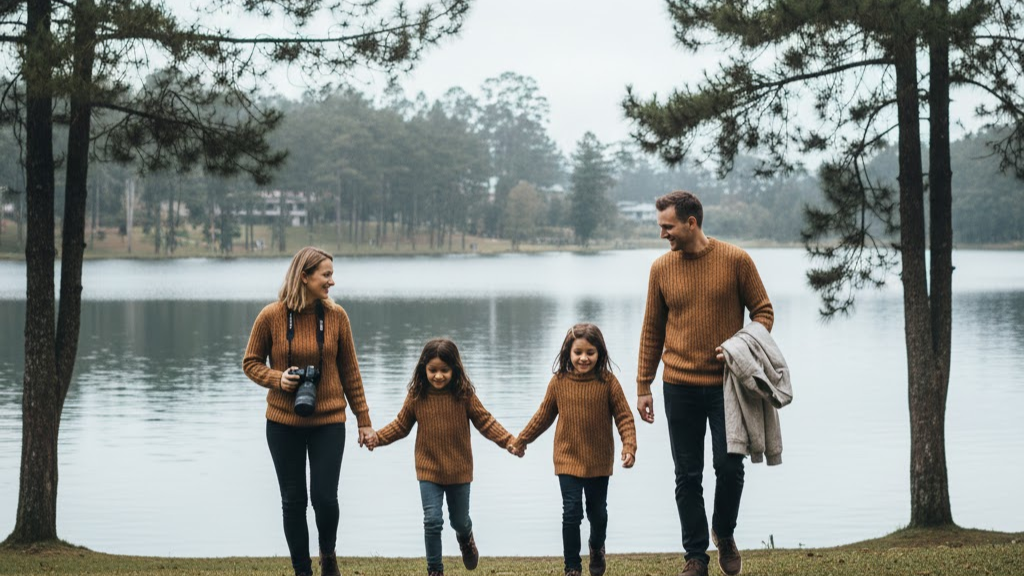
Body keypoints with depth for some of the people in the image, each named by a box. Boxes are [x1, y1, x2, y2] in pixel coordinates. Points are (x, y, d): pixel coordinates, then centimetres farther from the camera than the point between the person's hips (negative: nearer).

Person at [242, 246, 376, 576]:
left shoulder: (336, 316, -4)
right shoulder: (271, 316, -9)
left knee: (325, 498, -4)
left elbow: (350, 371, 3)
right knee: (293, 500, 8)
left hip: (328, 421, 0)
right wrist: (277, 379, -17)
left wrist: (363, 419, 4)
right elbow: (251, 363, 3)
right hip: (284, 422, 0)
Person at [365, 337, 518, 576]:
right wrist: (377, 438, -10)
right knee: (432, 521, -6)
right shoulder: (416, 396, -8)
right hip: (429, 469, 0)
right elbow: (400, 426, 2)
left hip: (459, 470, 0)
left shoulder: (464, 395, -11)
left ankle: (465, 538, 53)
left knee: (460, 520, 16)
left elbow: (485, 422, -7)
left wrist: (508, 440, -18)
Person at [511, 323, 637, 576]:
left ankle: (597, 549, 45)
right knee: (571, 513, -6)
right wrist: (520, 441, 12)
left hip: (599, 461, 0)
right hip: (568, 459, 0)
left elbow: (624, 417, -6)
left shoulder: (608, 382, -9)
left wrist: (629, 447, -19)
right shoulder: (559, 382, -4)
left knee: (598, 512, 15)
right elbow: (543, 416, 8)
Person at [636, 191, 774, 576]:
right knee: (688, 475, 4)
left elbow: (763, 311, 2)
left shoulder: (735, 260, -5)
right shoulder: (661, 268, 3)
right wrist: (643, 386, 7)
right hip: (680, 387, 2)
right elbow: (652, 330, 9)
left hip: (726, 384, -2)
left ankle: (724, 534, 25)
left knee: (729, 466, -3)